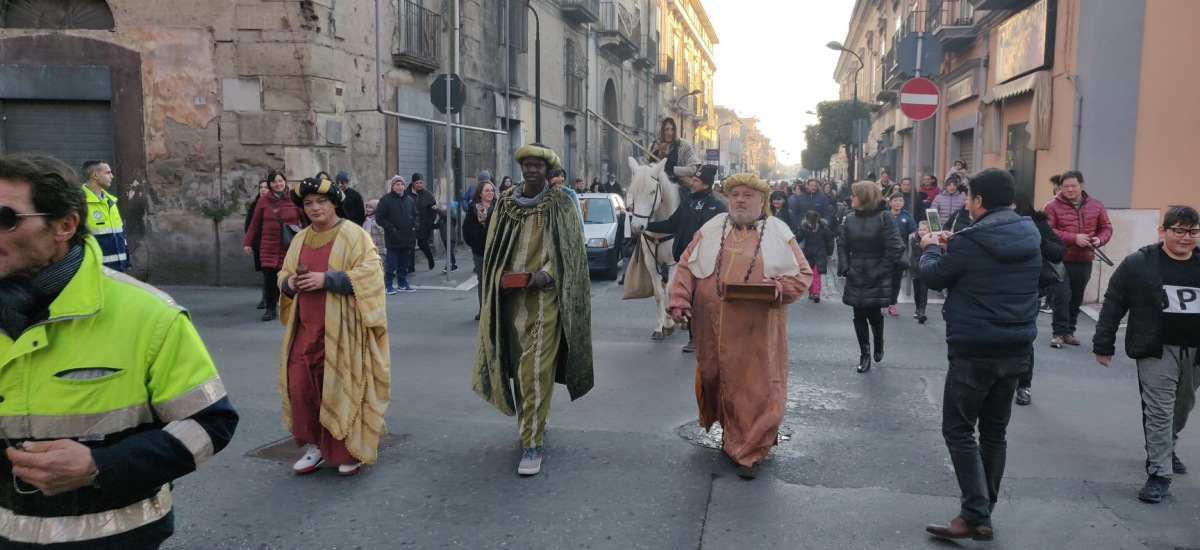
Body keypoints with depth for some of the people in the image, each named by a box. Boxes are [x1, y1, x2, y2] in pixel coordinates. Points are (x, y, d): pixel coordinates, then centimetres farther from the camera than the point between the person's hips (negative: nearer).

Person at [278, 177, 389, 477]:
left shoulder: (353, 235, -7)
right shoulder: (300, 239, 13)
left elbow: (369, 272, -17)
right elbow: (284, 273, 21)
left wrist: (326, 279, -22)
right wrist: (290, 282, -3)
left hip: (342, 330, -6)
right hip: (307, 329, 6)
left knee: (343, 389, -1)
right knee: (300, 386, 3)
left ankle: (351, 451, 15)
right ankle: (316, 446, 21)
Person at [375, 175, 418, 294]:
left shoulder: (409, 199, 12)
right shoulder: (385, 200, -3)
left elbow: (415, 215, 21)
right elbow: (379, 217, -6)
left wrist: (414, 226, 5)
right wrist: (391, 228, -13)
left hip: (408, 238, 5)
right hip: (393, 239, -5)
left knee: (405, 264, 11)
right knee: (391, 264, -3)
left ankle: (402, 284, 22)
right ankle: (388, 285, 7)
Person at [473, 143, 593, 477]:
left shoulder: (560, 204, -2)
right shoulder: (506, 203, 9)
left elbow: (570, 249, -4)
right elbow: (493, 249, 14)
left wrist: (545, 274, -18)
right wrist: (501, 277, -2)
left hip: (544, 296, -4)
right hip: (510, 297, 4)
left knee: (535, 370, -8)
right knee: (519, 367, 13)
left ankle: (532, 442, -3)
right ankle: (530, 423, 31)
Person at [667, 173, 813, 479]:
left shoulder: (779, 233, 3)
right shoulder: (711, 230, 8)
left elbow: (803, 273, 4)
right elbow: (686, 266, 8)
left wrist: (780, 288, -15)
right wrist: (679, 300, -5)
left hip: (756, 332, -2)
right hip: (714, 327, 3)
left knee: (756, 388, -2)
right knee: (717, 381, 15)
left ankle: (749, 452, 11)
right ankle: (732, 434, 39)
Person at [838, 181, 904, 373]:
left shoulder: (884, 217, -8)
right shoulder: (850, 218, 5)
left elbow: (894, 247, -11)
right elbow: (842, 245, 8)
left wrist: (881, 271, -15)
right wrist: (845, 268, -5)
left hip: (876, 279, -4)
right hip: (855, 277, 4)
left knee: (874, 314, 2)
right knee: (859, 316, 5)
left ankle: (879, 345, 32)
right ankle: (864, 354, 15)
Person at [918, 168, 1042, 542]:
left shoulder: (970, 241, -17)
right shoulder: (1030, 236, 5)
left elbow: (934, 277, -3)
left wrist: (931, 248, 17)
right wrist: (952, 246, 18)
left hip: (974, 351, -7)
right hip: (1017, 350, 7)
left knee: (958, 431, 3)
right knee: (994, 431, 15)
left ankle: (976, 516, -2)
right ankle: (984, 511, 23)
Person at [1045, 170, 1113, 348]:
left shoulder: (1095, 205, 8)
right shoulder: (1053, 206, -6)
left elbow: (1106, 228, 15)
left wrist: (1099, 240, -7)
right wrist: (1074, 238, -22)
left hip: (1084, 262, 4)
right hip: (1061, 261, -4)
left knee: (1076, 299, 11)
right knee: (1062, 297, -11)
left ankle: (1069, 331, 23)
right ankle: (1059, 332, -2)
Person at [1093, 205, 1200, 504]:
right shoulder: (1139, 263, -9)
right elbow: (1113, 305, -6)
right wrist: (1103, 344, -7)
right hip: (1157, 350, -5)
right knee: (1159, 412, -7)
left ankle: (1164, 449, 44)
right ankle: (1159, 474, -1)